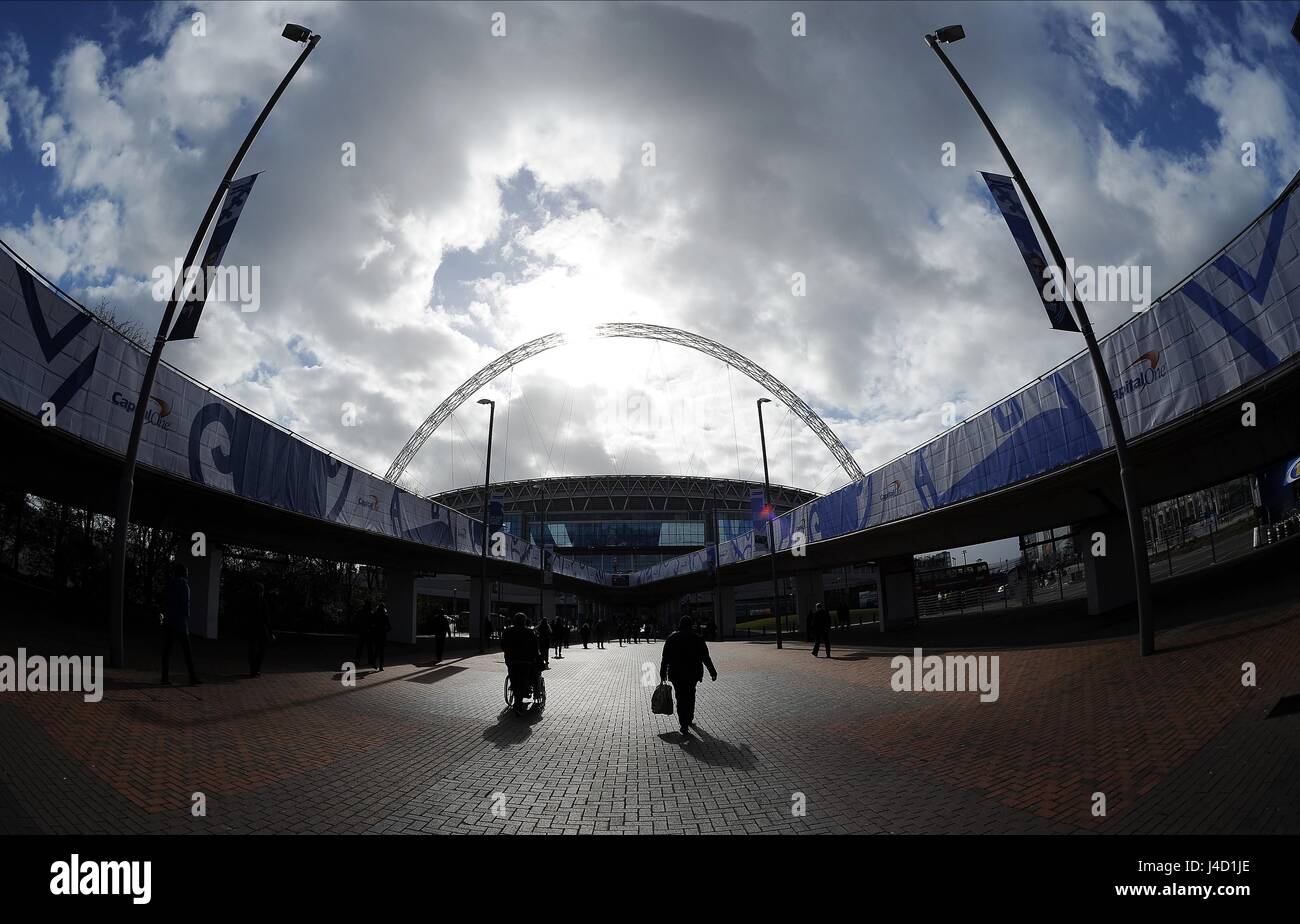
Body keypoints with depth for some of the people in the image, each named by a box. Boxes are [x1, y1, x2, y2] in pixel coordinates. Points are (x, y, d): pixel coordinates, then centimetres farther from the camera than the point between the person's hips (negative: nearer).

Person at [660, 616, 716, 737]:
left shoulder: (672, 638, 0)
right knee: (690, 696, 20)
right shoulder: (697, 638, -2)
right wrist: (712, 671, 8)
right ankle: (689, 719, 31)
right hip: (693, 673, 1)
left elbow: (665, 658, 0)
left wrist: (663, 674, 5)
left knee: (681, 699, 1)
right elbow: (705, 657, 0)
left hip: (676, 674, 0)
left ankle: (685, 726, -8)